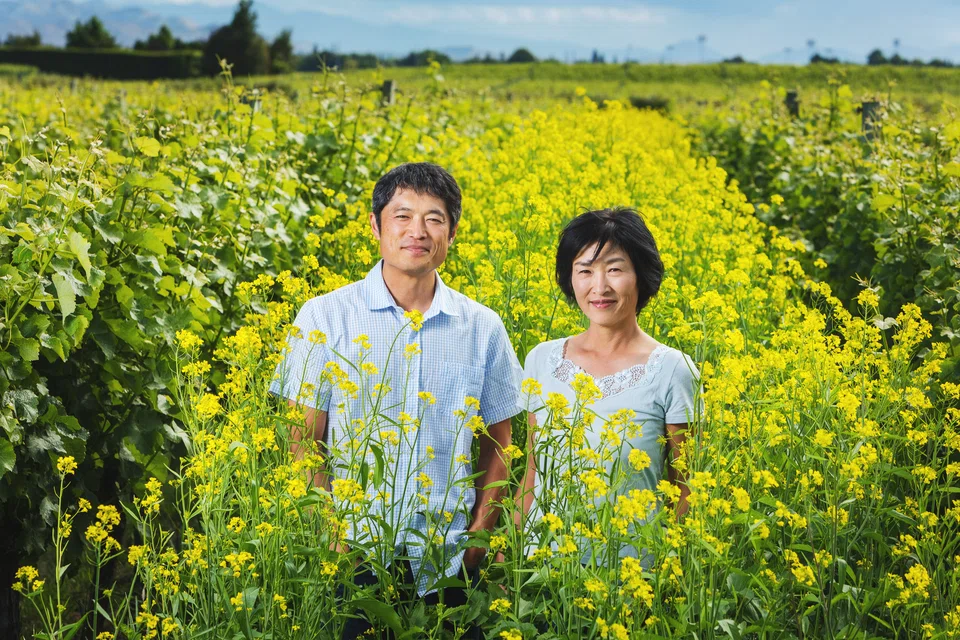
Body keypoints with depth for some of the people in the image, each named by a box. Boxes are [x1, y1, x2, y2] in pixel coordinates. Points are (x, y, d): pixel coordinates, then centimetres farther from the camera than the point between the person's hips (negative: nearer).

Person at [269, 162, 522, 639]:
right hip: (353, 552, -2)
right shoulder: (326, 317, -1)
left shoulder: (483, 327, 5)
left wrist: (479, 535, 0)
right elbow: (304, 442, -1)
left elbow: (497, 446, 11)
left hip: (447, 560, 2)